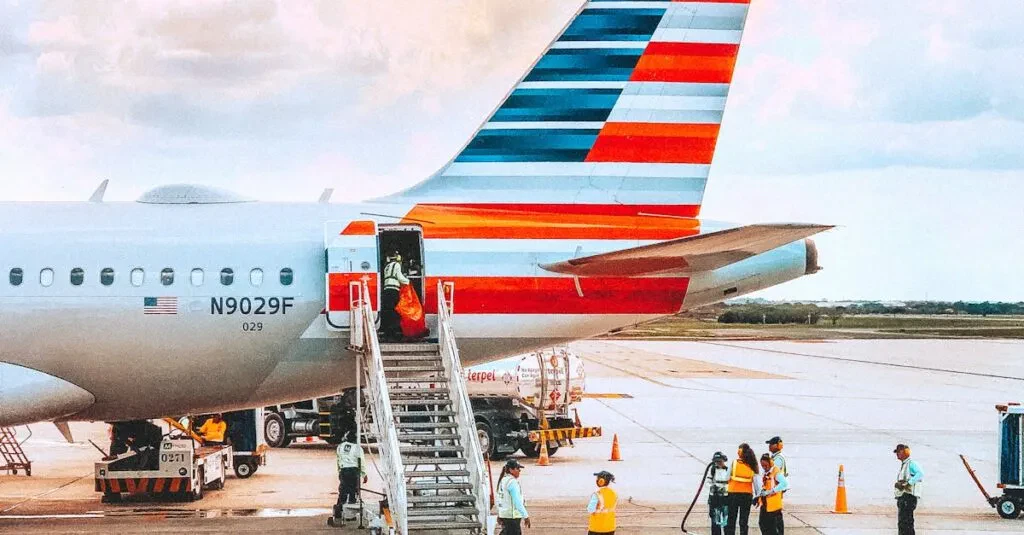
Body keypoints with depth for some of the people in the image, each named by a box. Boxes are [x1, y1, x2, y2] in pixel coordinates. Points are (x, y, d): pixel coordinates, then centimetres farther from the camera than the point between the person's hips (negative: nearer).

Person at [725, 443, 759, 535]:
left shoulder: (734, 463, -8)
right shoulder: (752, 465, -3)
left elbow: (727, 478, -7)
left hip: (733, 493, -2)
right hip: (747, 494, 2)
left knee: (731, 520, 7)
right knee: (744, 521, 8)